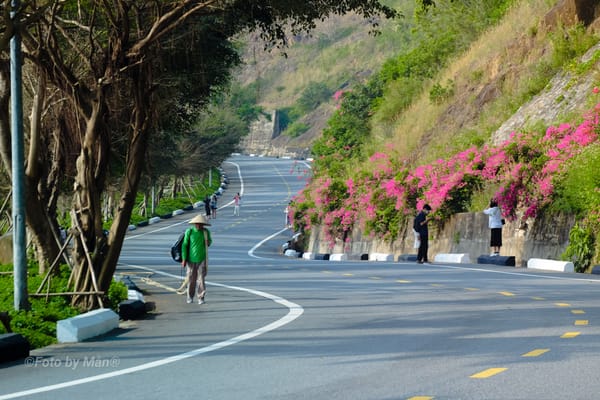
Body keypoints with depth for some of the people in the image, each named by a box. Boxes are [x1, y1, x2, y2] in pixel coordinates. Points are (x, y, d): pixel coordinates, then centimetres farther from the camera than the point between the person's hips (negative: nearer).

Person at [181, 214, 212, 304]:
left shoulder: (206, 232, -1)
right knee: (191, 279, 5)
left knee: (201, 279, -4)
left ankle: (201, 298, 5)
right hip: (191, 259, 0)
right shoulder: (189, 231, -6)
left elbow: (209, 242, 17)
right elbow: (184, 245, -3)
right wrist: (184, 259, -6)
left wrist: (209, 242, -9)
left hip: (202, 259, 0)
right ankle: (190, 297, 22)